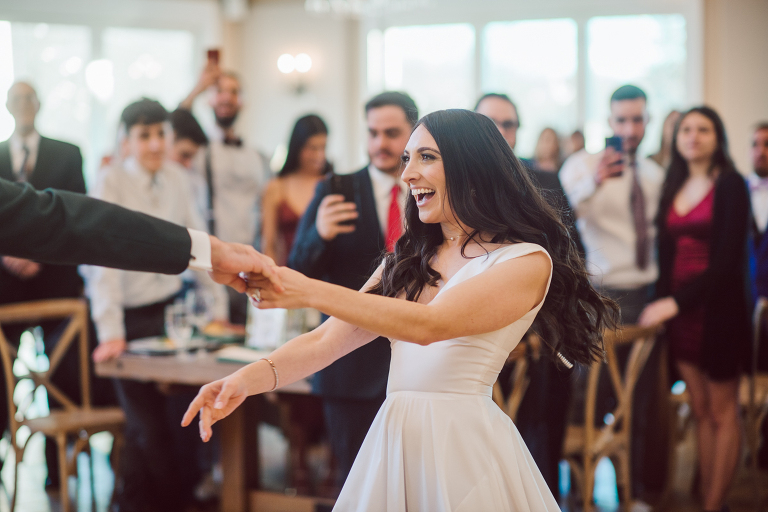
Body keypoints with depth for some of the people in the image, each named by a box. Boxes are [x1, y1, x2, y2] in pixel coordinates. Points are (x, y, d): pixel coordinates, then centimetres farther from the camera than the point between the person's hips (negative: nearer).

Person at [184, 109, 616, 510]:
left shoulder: (527, 261, -7)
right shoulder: (407, 260, 14)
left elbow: (428, 326, -21)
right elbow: (328, 340, 5)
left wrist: (309, 291, -25)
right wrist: (251, 378, -13)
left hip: (463, 448, -6)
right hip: (391, 440, 6)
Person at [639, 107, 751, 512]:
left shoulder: (730, 186, -7)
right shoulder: (673, 187, 10)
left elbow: (727, 261, -14)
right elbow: (666, 254, 11)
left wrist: (675, 301, -20)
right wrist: (661, 300, -2)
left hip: (718, 310, -5)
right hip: (676, 309, 5)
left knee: (721, 412, 3)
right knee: (700, 411, 9)